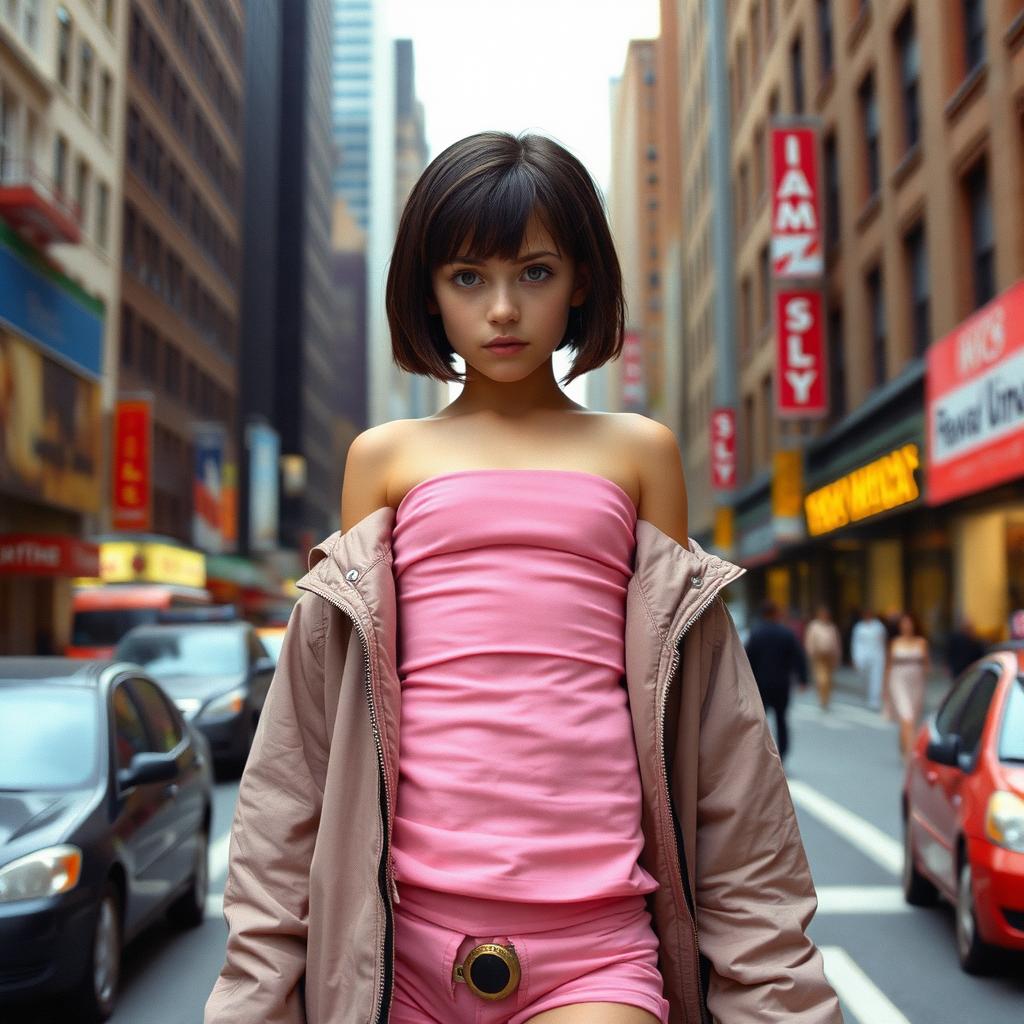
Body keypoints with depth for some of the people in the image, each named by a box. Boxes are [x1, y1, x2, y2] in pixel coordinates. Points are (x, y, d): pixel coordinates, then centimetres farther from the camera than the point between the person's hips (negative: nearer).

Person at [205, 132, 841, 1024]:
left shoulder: (639, 453, 9)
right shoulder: (385, 458, 9)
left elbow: (699, 726, 10)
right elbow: (311, 738, 10)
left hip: (596, 937, 0)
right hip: (404, 923, 1)